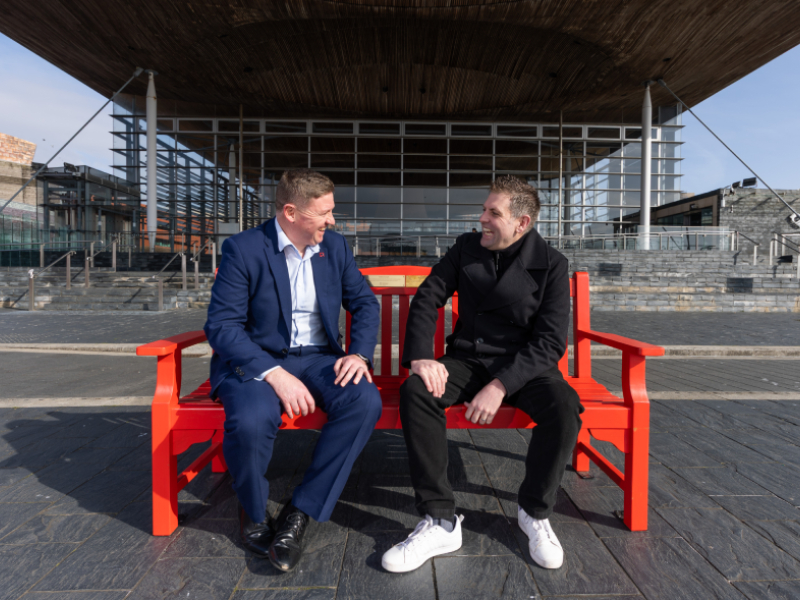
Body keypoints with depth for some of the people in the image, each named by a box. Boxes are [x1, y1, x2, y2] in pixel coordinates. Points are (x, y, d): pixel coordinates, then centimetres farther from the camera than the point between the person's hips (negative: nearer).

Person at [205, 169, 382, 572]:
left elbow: (365, 303, 8)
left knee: (365, 401, -25)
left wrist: (359, 354, -10)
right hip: (256, 359, -3)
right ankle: (254, 513, 3)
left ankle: (300, 514, -8)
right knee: (250, 421, -33)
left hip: (318, 357, 4)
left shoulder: (334, 245, 6)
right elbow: (221, 326, -14)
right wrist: (274, 374, -26)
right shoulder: (243, 249, -8)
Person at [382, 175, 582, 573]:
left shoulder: (551, 264, -5)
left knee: (564, 406, -31)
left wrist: (501, 385, -25)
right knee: (415, 391, -26)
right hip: (467, 359, 2)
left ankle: (534, 512, -3)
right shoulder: (466, 247, 4)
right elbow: (427, 297, -1)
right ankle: (440, 521, -16)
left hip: (523, 365, -1)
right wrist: (421, 356, -17)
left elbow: (551, 340, -12)